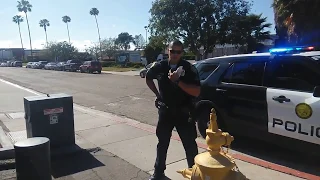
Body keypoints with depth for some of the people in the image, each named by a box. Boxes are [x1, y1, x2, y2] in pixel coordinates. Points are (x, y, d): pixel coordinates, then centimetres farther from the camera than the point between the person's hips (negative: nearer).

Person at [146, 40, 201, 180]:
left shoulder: (189, 68, -10)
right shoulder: (160, 66, -3)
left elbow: (196, 92, -19)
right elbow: (148, 78, 18)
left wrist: (178, 81, -27)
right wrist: (157, 93, 8)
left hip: (184, 113, -2)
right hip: (165, 112, 3)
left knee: (190, 145, 7)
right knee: (162, 144, 16)